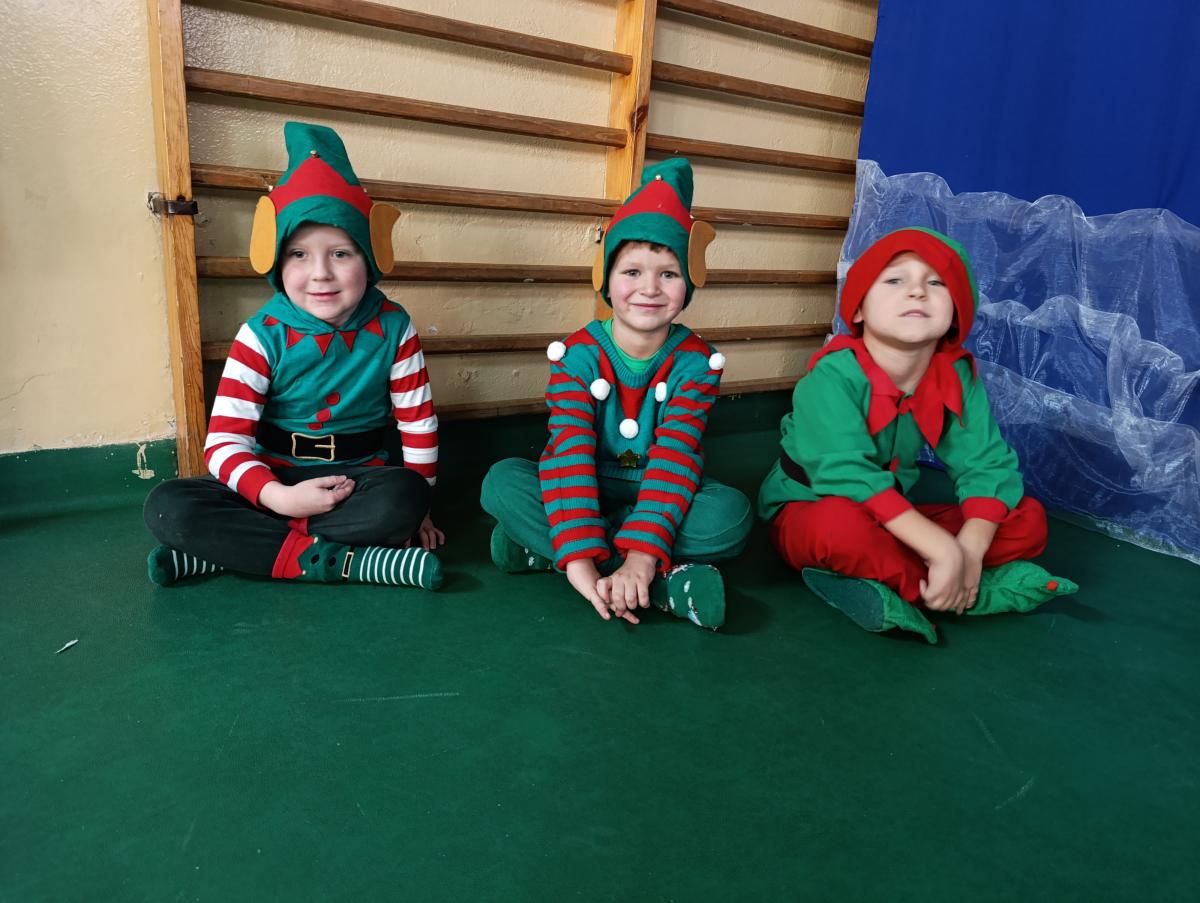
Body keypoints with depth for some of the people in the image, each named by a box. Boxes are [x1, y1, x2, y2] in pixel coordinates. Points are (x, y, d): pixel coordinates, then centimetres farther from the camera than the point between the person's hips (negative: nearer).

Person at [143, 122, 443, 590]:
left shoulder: (392, 328, -5)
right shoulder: (262, 335, -8)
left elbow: (419, 424, 0)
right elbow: (224, 440, -14)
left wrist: (413, 507, -3)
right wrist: (277, 497, -30)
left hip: (360, 479, 0)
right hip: (274, 479, 0)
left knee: (403, 497, -34)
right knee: (167, 507, -23)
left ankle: (230, 548, -22)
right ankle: (325, 559, -27)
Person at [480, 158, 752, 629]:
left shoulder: (696, 360, -11)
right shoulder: (577, 354, -13)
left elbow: (676, 455, -23)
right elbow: (568, 452, -25)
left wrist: (641, 556, -36)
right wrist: (579, 559, -39)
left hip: (660, 497, 0)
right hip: (585, 493, 0)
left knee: (732, 512, -29)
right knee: (501, 480, -26)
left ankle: (540, 545, -26)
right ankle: (667, 582, -29)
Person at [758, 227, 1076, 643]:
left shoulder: (957, 375, -8)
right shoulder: (833, 376, -25)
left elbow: (988, 465, -9)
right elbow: (849, 478, -34)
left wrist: (970, 548, -26)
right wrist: (945, 552, -36)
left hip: (893, 520, 6)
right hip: (807, 512, -5)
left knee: (1028, 519, -4)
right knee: (843, 524, -40)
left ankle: (893, 586, -19)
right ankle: (984, 590, -20)